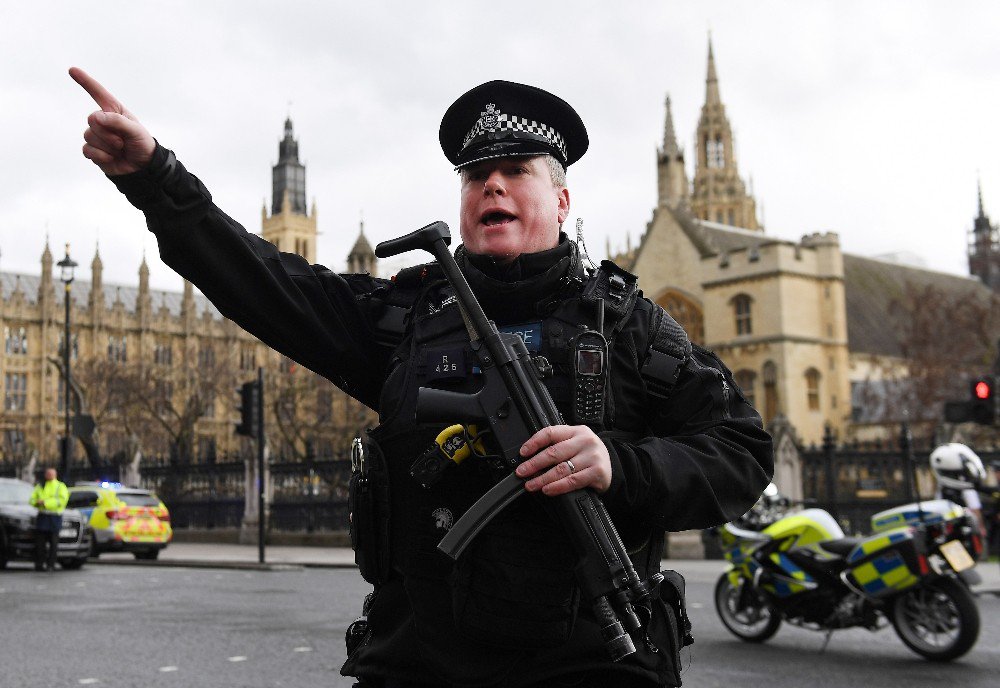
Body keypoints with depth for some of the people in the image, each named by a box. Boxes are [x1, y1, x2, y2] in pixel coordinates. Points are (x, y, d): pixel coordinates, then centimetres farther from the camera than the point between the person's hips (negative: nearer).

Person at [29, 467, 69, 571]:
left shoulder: (60, 486, 6)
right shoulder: (40, 486, 20)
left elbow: (62, 500, -9)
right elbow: (32, 499, 16)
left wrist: (45, 502, -16)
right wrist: (37, 502, -8)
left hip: (55, 518, -3)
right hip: (42, 516, 3)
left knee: (53, 542, -4)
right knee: (39, 542, -2)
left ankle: (51, 564, 0)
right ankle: (39, 564, 2)